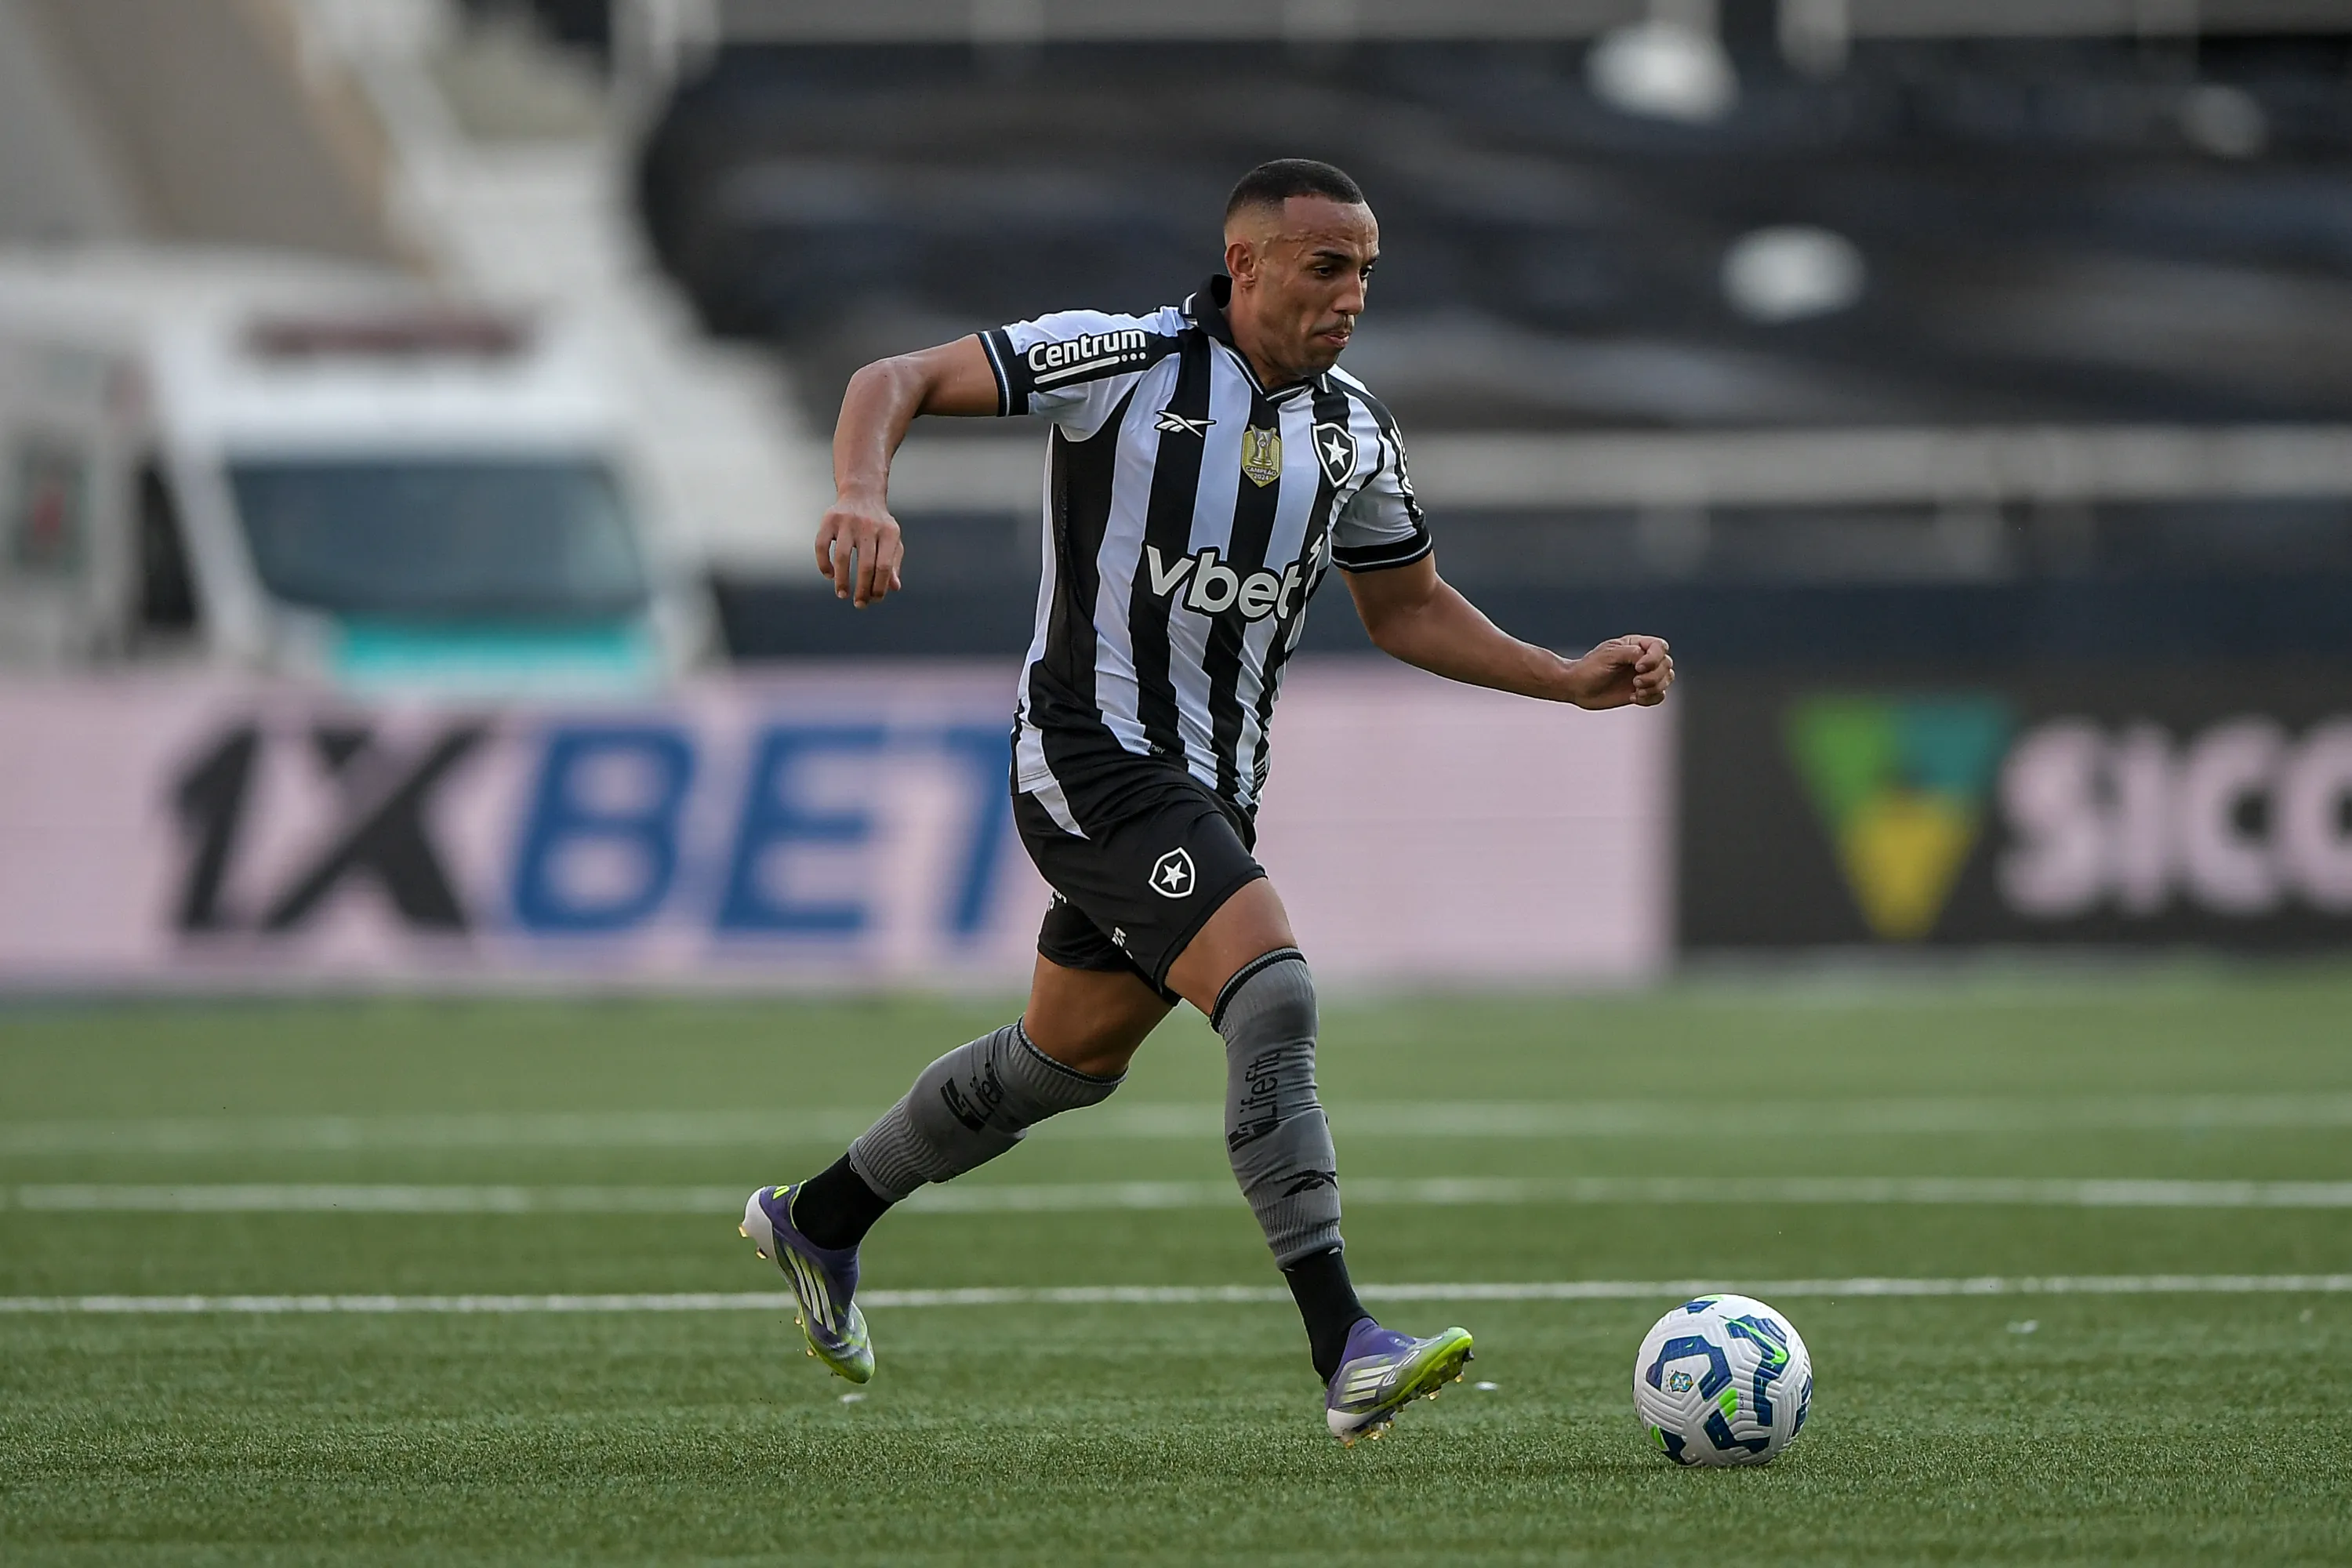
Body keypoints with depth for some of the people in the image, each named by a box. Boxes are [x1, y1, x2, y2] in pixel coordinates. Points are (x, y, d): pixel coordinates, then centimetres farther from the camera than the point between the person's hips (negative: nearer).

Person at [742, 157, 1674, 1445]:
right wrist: (863, 496, -33)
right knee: (1273, 991, -25)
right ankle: (1347, 1359, -30)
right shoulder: (1128, 362, -12)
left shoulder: (1352, 431, 7)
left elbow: (1406, 610, 20)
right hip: (1095, 760, -8)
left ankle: (818, 1222, 44)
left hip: (1208, 791, 8)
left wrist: (1574, 680, 8)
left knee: (1070, 1058, 22)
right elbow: (897, 382, -12)